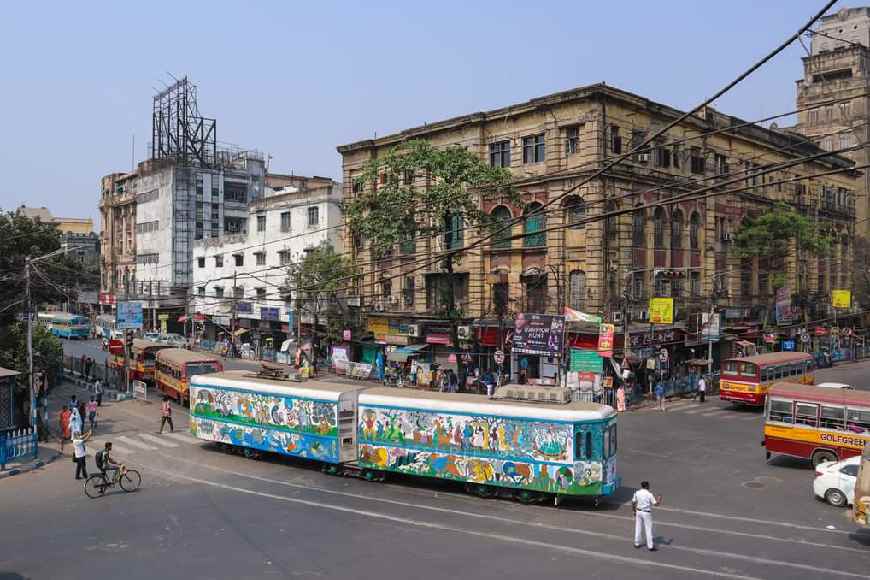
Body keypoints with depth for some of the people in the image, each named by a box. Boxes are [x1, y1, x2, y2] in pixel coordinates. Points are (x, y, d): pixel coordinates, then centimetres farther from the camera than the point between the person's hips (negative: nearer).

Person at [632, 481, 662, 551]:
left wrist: (634, 511, 17)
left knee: (638, 528, 14)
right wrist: (659, 499, 6)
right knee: (648, 529, 3)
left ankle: (637, 543, 22)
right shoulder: (649, 494, -16)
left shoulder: (637, 493, -2)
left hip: (638, 512, 5)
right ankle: (650, 546, 6)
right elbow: (656, 503, -14)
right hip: (646, 513, -5)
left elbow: (633, 502, 4)